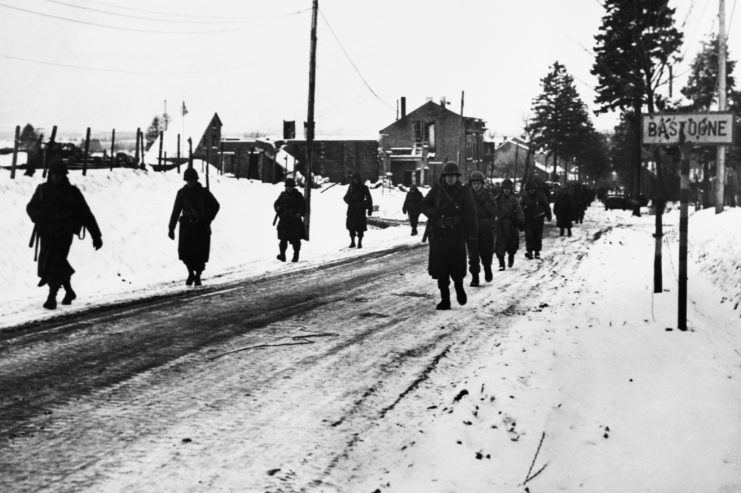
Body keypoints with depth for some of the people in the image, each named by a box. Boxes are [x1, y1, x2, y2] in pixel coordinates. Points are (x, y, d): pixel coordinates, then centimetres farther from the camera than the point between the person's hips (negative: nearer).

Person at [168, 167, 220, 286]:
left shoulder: (204, 193, -1)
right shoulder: (182, 193, 4)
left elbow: (215, 206, 9)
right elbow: (176, 210, 6)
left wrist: (207, 219, -1)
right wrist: (171, 228, 3)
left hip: (201, 227, -1)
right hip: (186, 226, 1)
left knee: (200, 253, -3)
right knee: (185, 252, -8)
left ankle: (197, 276, 16)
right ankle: (191, 273, 15)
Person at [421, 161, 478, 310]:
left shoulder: (464, 192, -1)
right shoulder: (436, 190, 4)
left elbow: (471, 217, -3)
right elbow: (424, 205, 16)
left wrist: (472, 239, -10)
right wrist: (433, 213, -7)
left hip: (457, 235, -1)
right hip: (439, 235, 1)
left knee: (457, 268, -1)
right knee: (440, 269, 0)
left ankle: (459, 287, 31)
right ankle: (445, 299, 9)